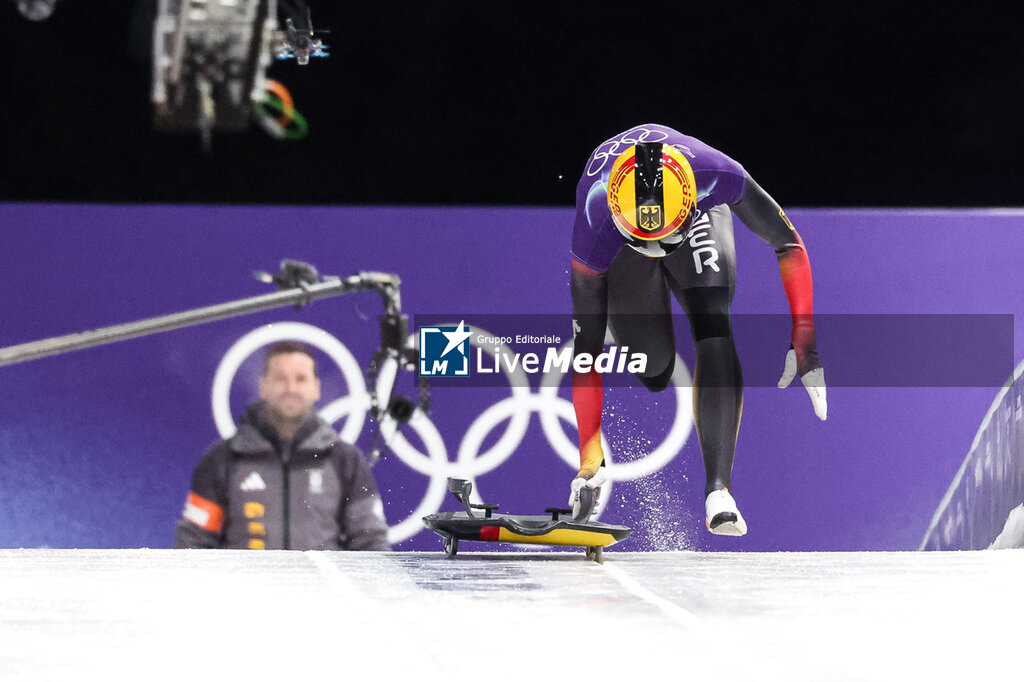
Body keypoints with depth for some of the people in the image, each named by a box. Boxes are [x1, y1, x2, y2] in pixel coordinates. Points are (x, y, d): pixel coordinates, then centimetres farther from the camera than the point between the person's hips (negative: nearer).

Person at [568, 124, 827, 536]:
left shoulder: (719, 174, -41)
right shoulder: (594, 235, -41)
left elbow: (789, 246, -23)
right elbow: (586, 351, -33)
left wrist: (804, 342, -29)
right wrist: (590, 459, -33)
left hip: (700, 215, 0)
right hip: (618, 244, 0)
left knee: (713, 331, -24)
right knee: (654, 371, -5)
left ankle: (718, 491, -31)